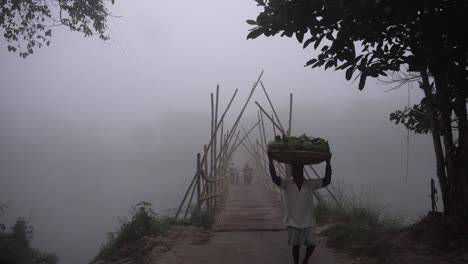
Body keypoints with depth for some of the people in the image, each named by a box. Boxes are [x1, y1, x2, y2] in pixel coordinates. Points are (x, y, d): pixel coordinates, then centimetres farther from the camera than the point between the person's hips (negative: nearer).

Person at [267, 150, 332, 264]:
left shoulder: (310, 184, -3)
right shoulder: (287, 185, -7)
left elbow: (326, 181, -10)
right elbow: (274, 178, -22)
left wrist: (328, 163, -18)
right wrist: (270, 160, -29)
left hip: (308, 221, 2)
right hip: (293, 222, -1)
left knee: (311, 245, 6)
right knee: (296, 245, 6)